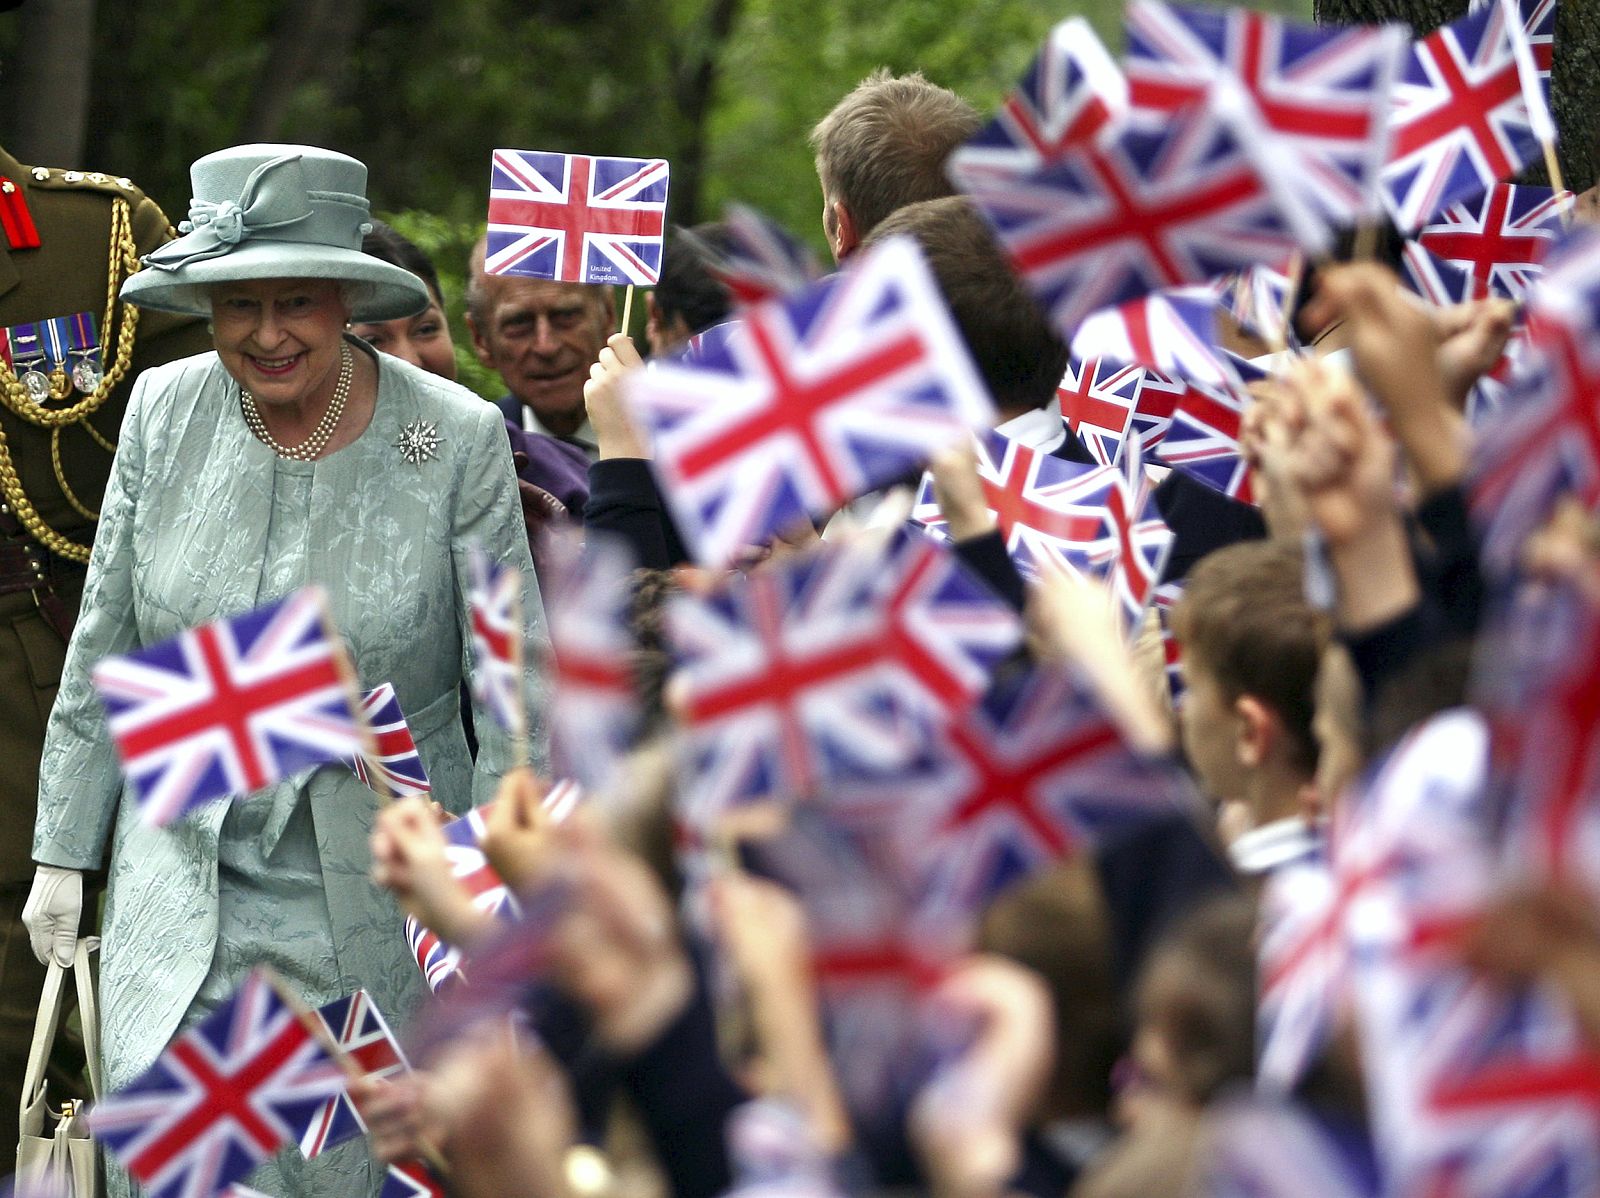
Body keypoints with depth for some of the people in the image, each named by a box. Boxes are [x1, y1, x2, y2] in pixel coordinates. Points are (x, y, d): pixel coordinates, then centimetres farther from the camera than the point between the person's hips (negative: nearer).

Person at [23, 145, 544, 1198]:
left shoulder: (456, 439, -10)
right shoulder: (165, 412, -2)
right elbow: (105, 649, 9)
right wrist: (64, 854, 10)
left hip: (377, 906, -2)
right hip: (181, 890, 2)